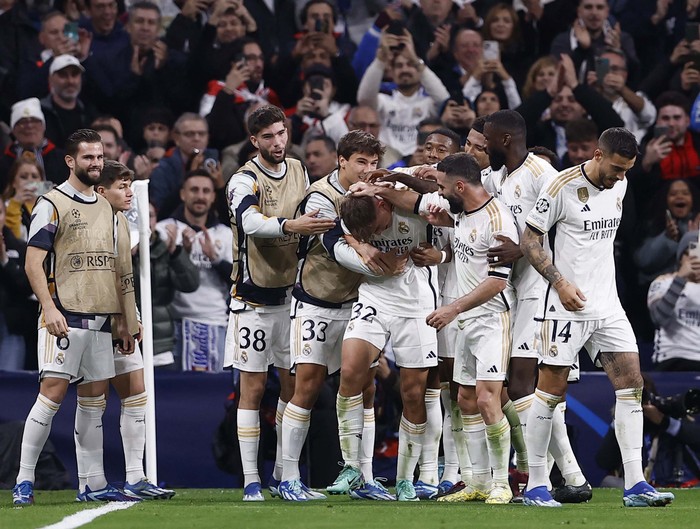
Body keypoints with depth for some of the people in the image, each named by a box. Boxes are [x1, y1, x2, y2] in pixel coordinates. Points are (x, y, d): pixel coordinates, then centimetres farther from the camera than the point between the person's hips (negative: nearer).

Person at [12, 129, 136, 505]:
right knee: (53, 391, -13)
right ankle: (24, 481, -9)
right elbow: (33, 263, -9)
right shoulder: (52, 204, -4)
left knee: (95, 397, 8)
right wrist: (49, 307, -21)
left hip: (100, 319, 7)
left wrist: (121, 319, 18)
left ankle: (94, 484, 13)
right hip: (65, 317, -7)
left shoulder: (106, 207, 17)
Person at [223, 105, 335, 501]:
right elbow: (252, 223, -33)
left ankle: (284, 470, 17)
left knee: (294, 385, 6)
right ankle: (251, 480, -3)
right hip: (254, 297, -6)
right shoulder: (244, 181, -13)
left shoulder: (299, 171, 8)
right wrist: (290, 226, -48)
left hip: (290, 292, 6)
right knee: (253, 388, -4)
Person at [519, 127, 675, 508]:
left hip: (608, 305, 6)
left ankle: (635, 485, -2)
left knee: (631, 383, -2)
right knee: (551, 390, -3)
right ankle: (535, 485, 5)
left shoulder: (619, 186, 8)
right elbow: (529, 239, -9)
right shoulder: (562, 187, -13)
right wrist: (559, 281, -18)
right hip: (568, 305, -6)